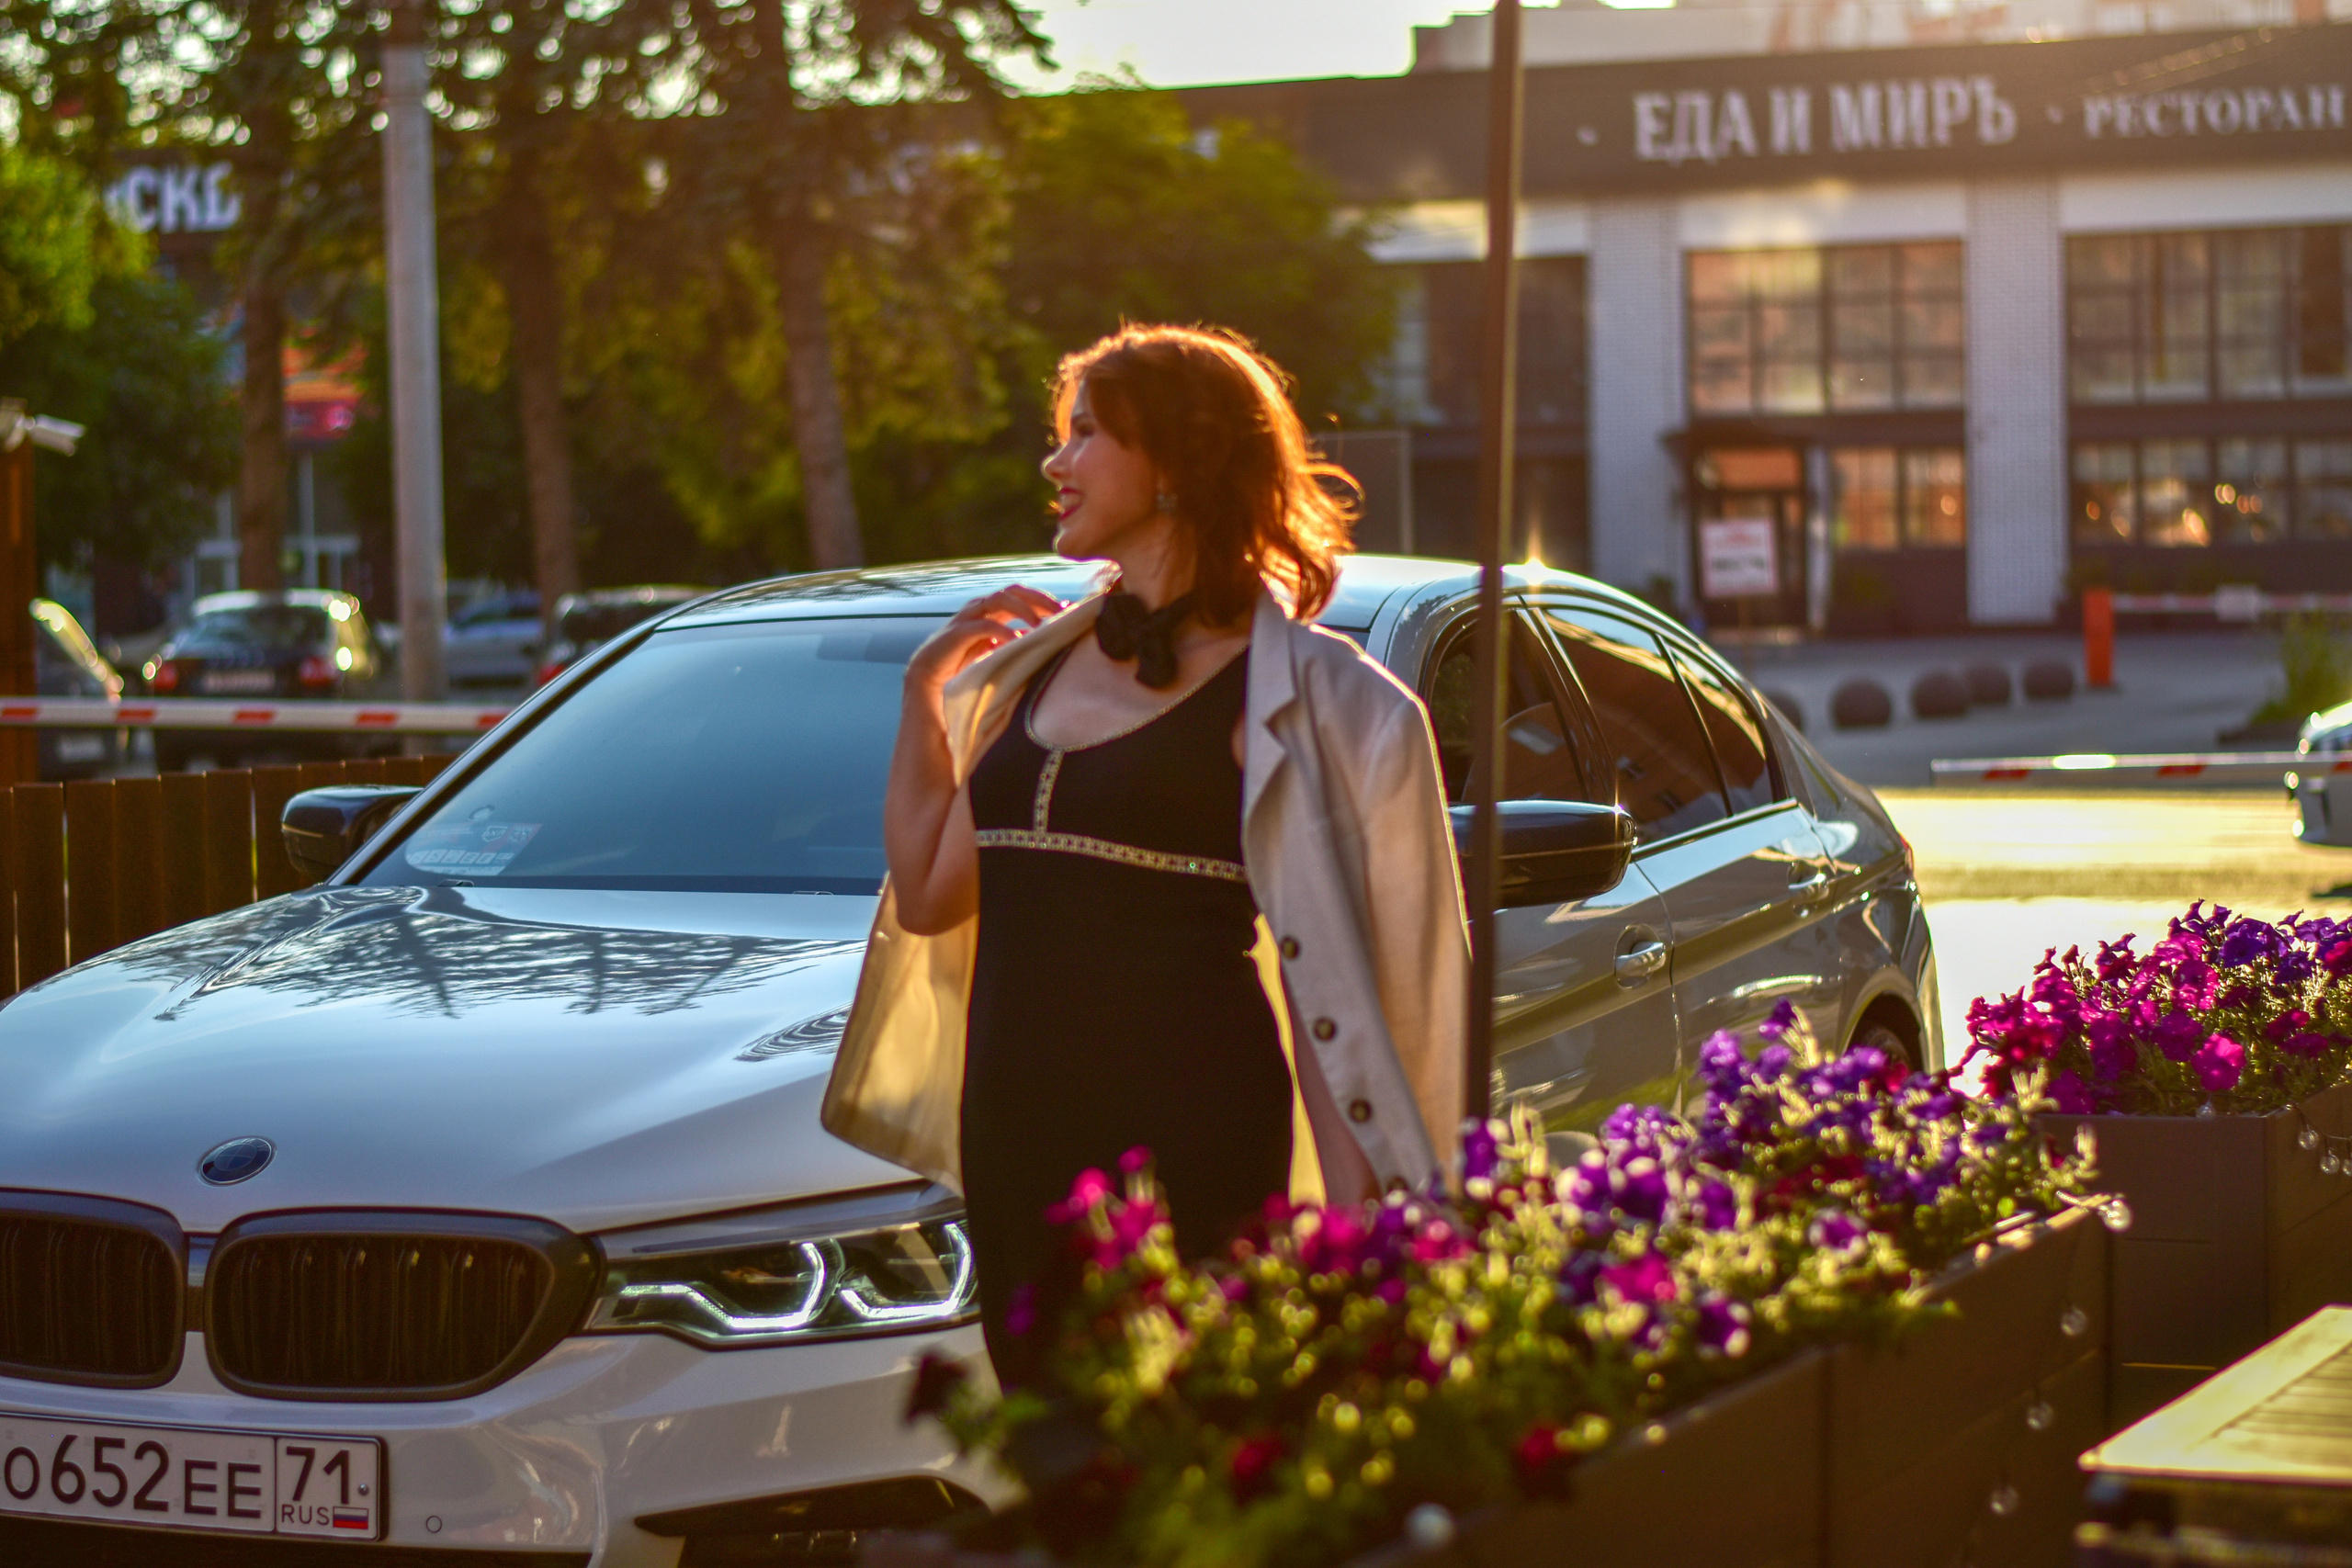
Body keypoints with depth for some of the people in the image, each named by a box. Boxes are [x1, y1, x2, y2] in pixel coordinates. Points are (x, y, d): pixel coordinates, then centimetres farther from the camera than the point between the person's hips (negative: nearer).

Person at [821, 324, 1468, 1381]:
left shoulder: (1279, 689, -4)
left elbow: (1318, 965, -8)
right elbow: (927, 895, 15)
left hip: (1190, 1134, -6)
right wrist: (925, 689, 13)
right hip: (1014, 1127, 7)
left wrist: (1346, 1207, -15)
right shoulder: (1037, 668, 15)